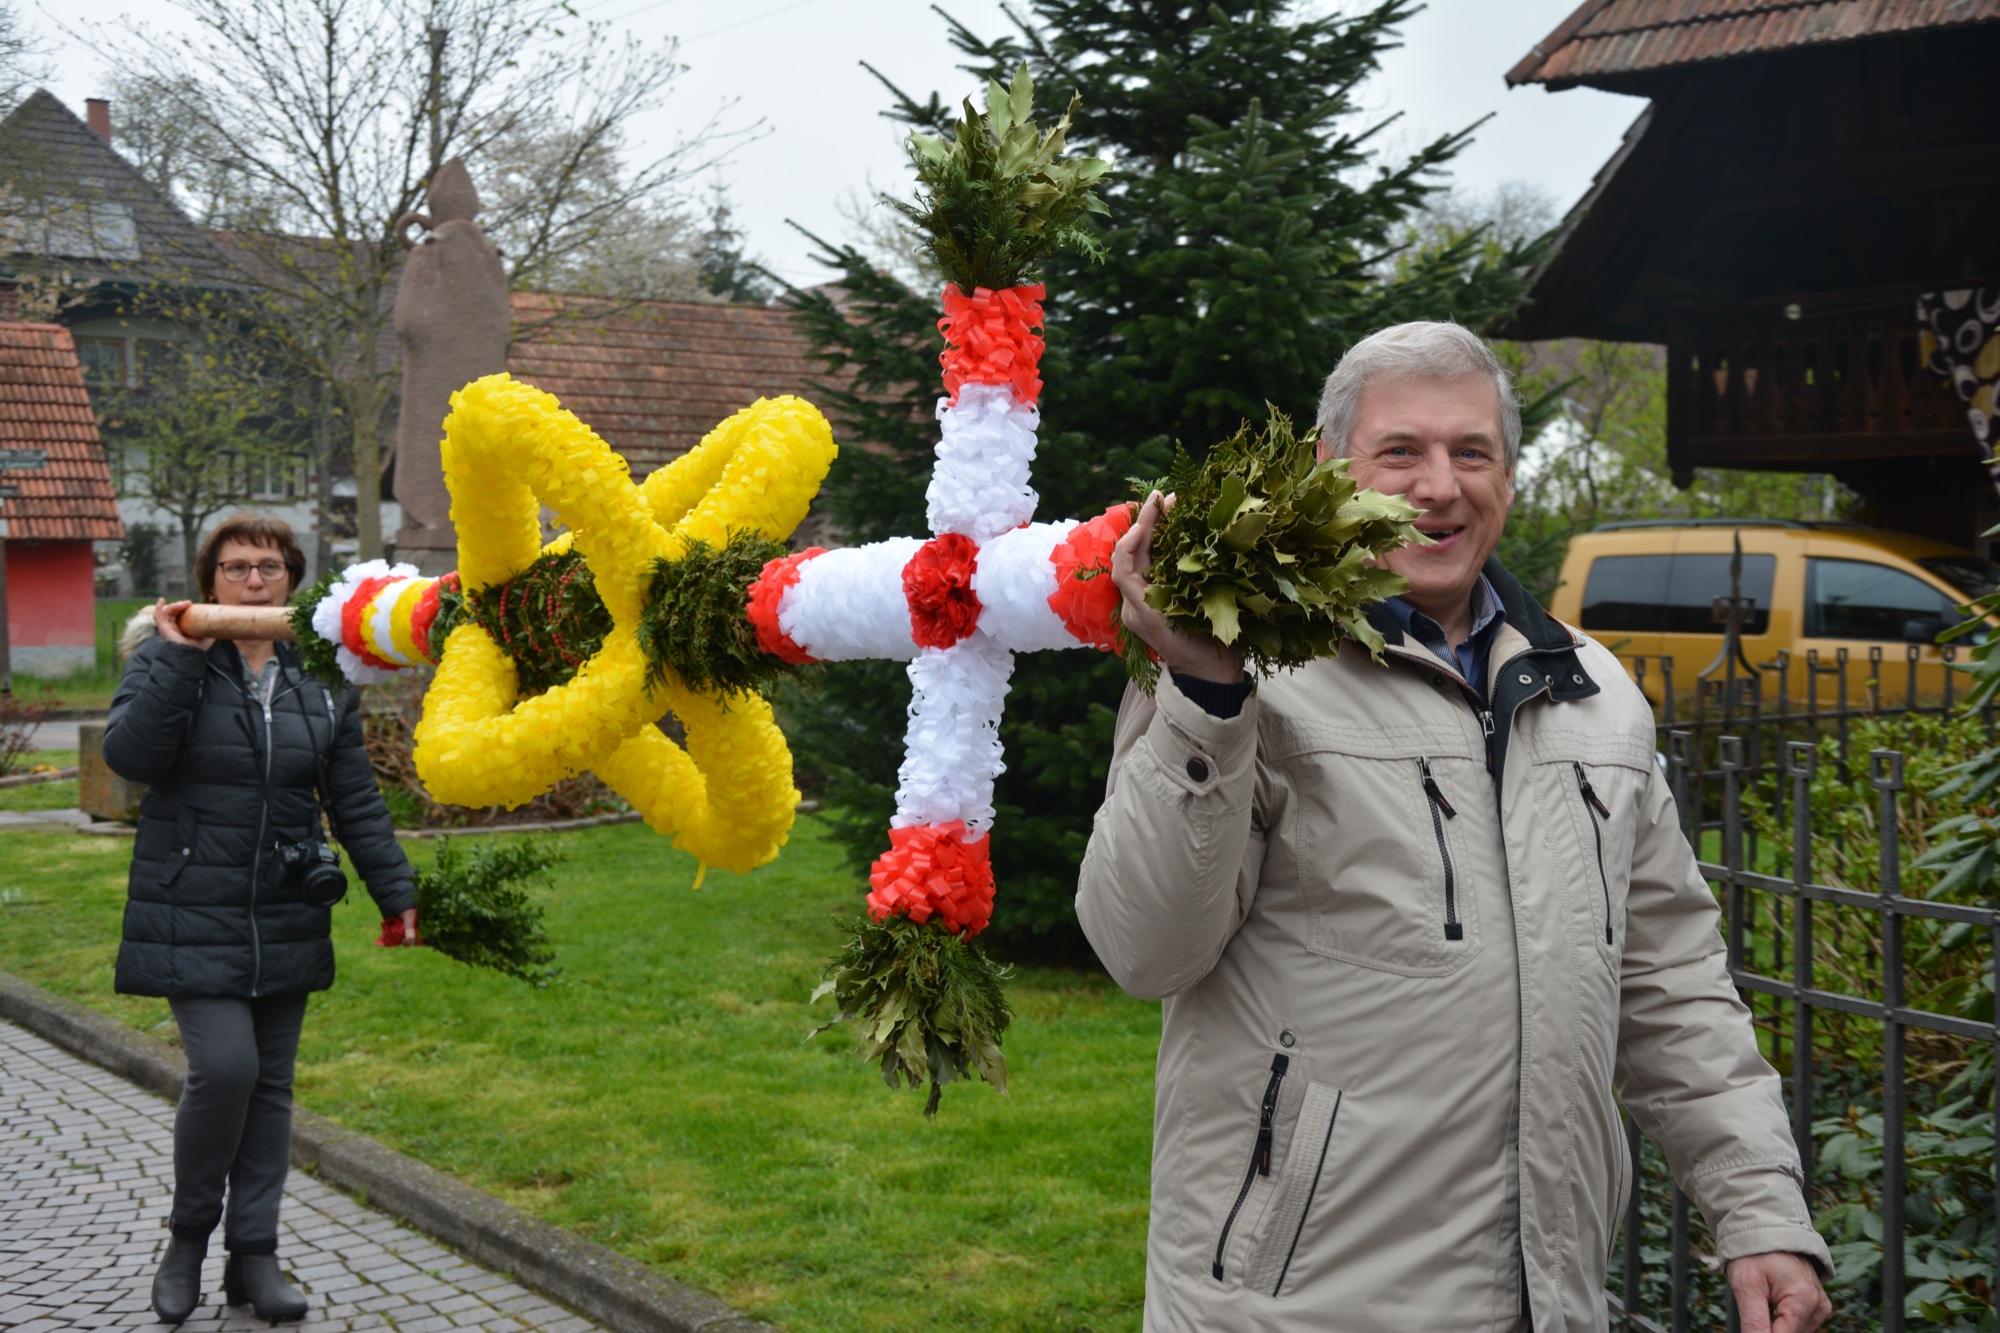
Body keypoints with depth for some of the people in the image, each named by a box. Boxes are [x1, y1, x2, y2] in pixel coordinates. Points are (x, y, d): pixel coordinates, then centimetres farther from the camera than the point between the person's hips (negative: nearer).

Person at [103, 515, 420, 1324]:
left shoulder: (321, 678, 8)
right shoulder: (168, 658, -2)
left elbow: (355, 800, 11)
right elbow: (129, 754, -17)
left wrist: (395, 890, 7)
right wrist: (178, 659, -20)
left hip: (287, 919, 4)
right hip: (194, 916, -4)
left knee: (270, 1084, 8)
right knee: (224, 1067, -15)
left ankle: (253, 1257, 18)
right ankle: (188, 1236, 9)